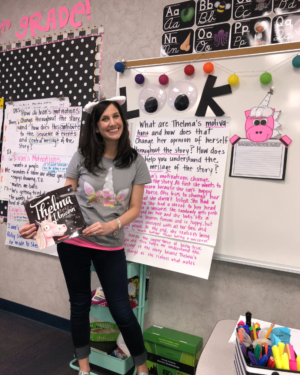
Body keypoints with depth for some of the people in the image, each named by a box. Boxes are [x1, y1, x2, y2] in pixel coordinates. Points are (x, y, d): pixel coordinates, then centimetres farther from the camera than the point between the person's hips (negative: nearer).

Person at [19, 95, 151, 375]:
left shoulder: (135, 162, -4)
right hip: (72, 242, 1)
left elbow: (134, 208, -2)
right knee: (79, 303, 16)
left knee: (121, 310, 6)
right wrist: (40, 224, -15)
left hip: (111, 246, -1)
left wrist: (111, 226, -20)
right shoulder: (82, 157, -4)